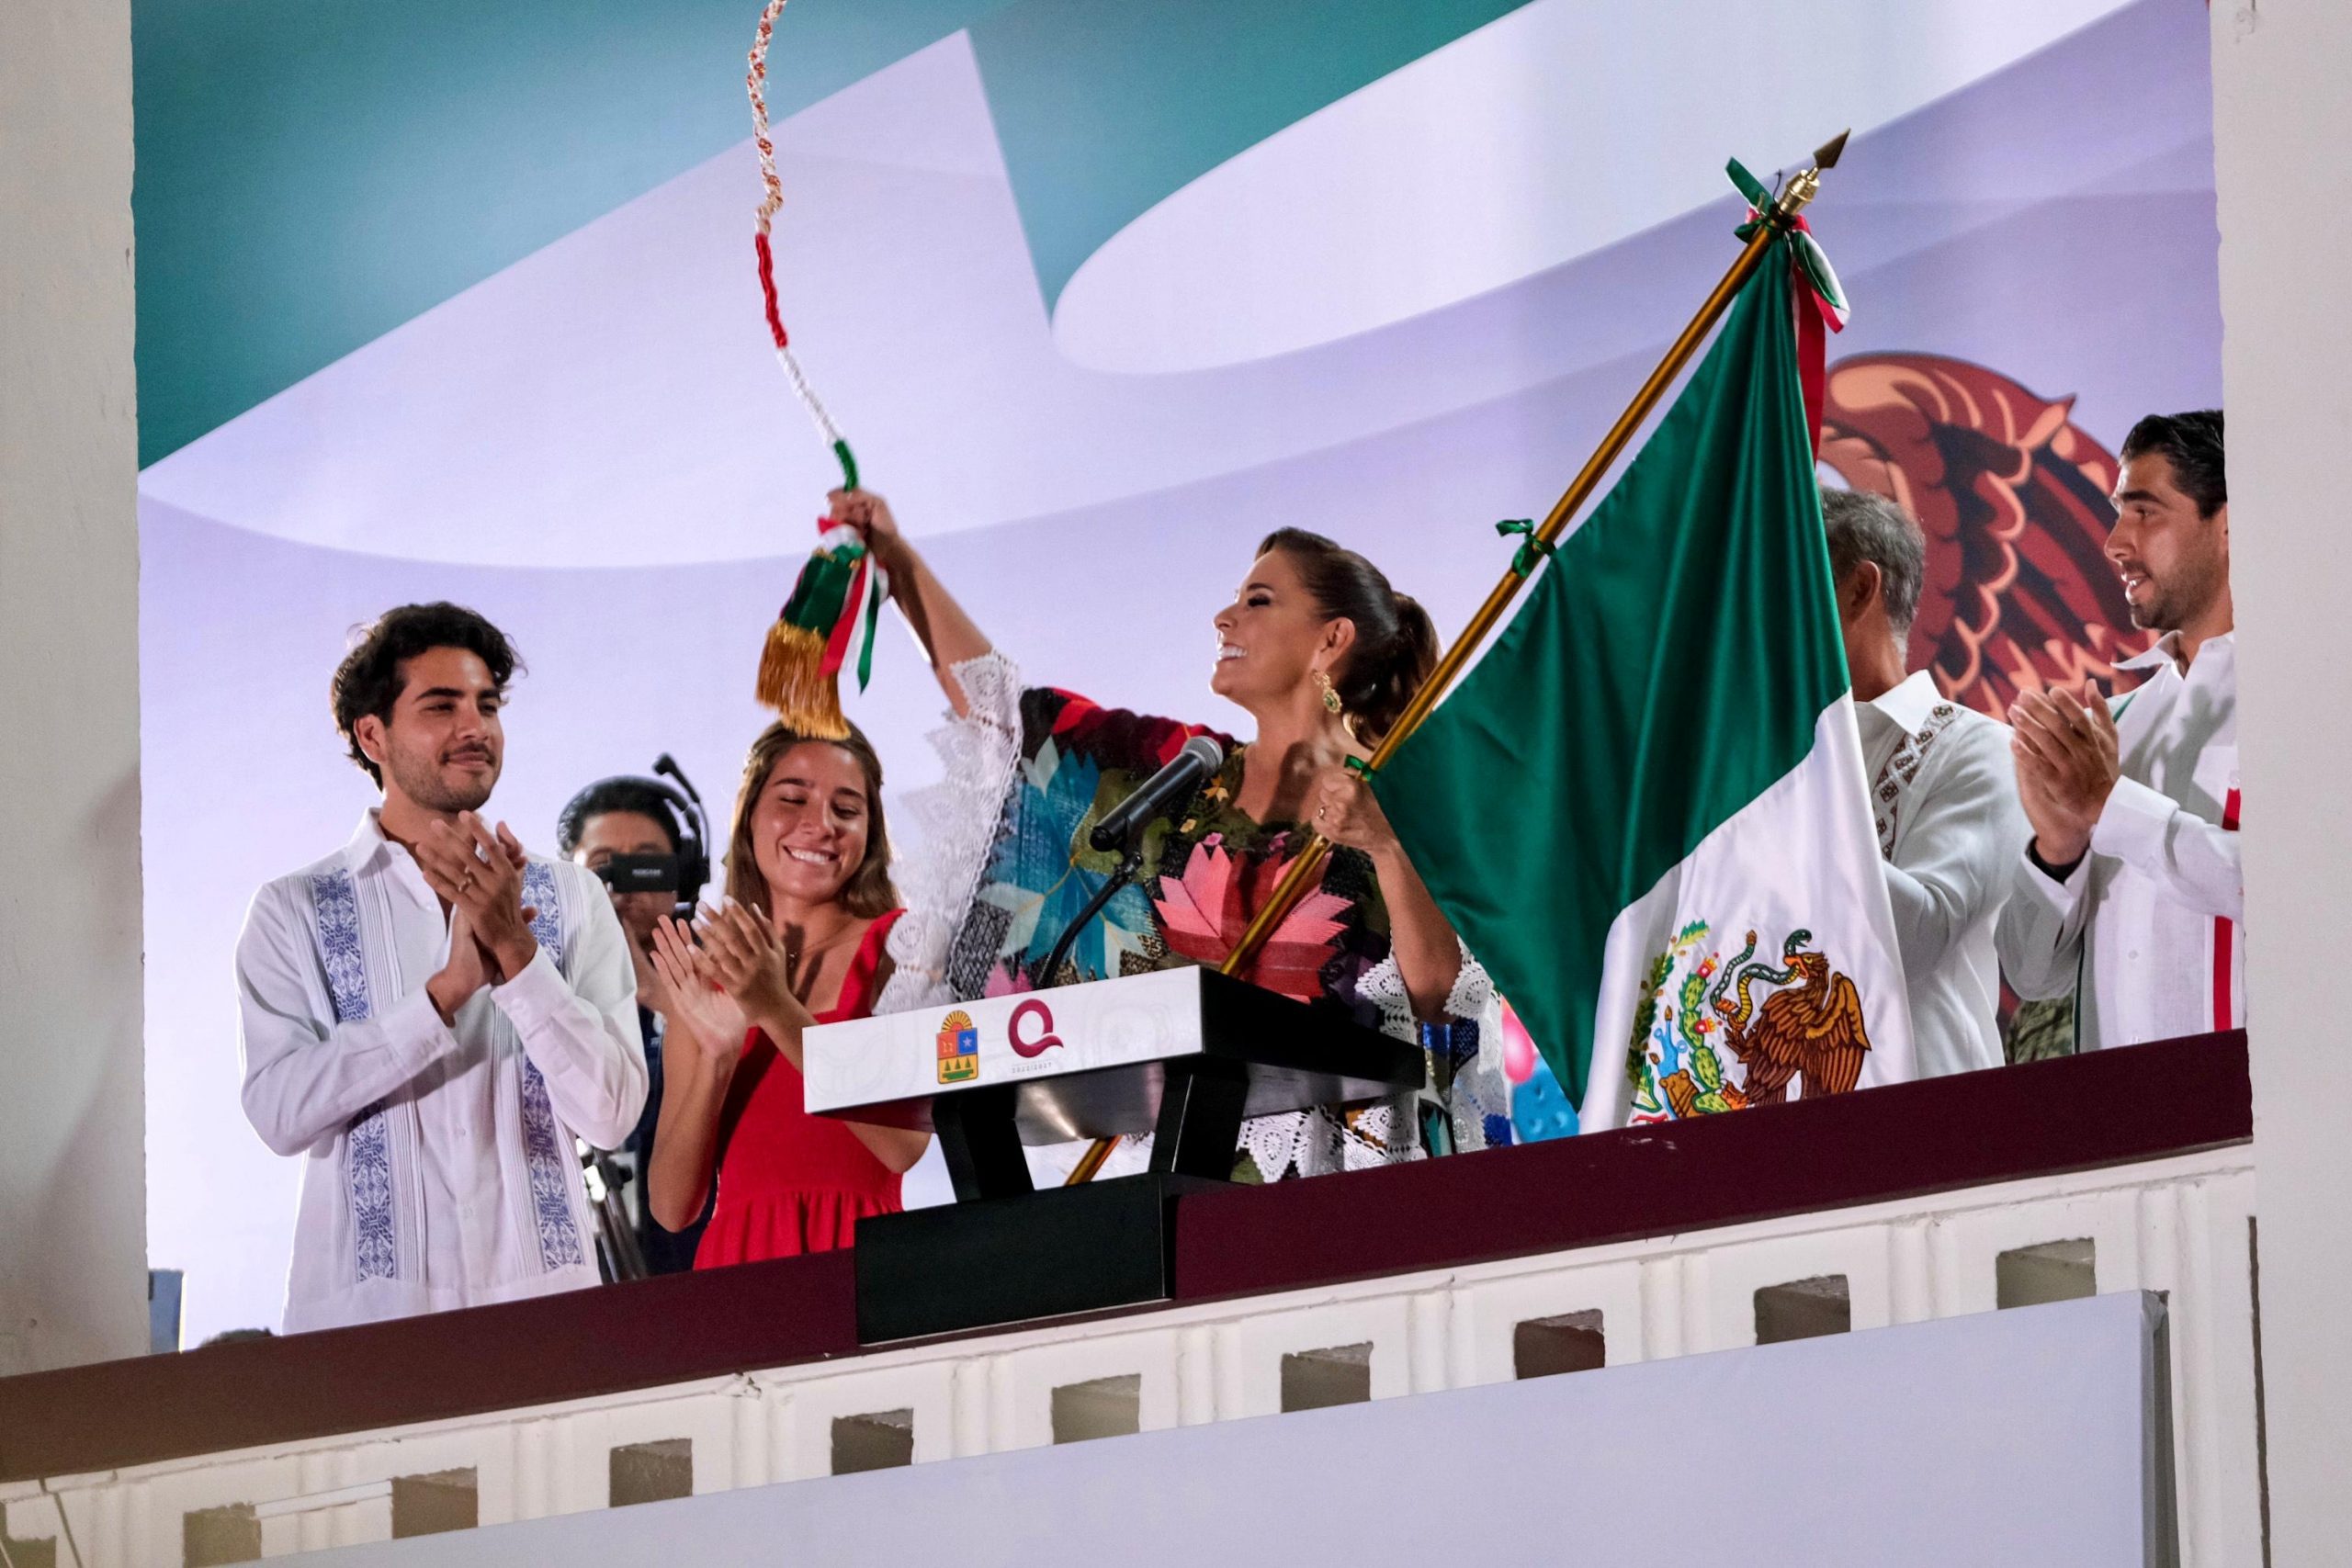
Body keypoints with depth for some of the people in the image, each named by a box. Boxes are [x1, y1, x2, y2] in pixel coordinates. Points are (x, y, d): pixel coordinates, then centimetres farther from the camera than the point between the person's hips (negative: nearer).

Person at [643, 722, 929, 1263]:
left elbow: (904, 1142, -8)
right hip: (738, 1263, 0)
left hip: (861, 1258, 0)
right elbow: (672, 1207, 6)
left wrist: (777, 1010, -14)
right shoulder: (703, 980, 12)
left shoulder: (899, 947, 6)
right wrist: (717, 1055, -7)